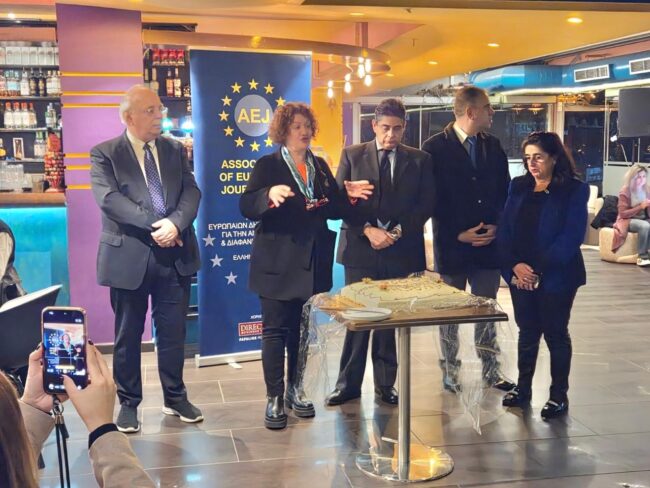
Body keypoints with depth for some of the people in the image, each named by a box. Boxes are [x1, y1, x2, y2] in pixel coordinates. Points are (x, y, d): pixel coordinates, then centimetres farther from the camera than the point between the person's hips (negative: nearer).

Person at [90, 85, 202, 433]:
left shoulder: (175, 150, 10)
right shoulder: (104, 154, -2)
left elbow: (191, 192, 0)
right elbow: (109, 199, -16)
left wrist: (175, 223, -19)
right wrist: (155, 226, -21)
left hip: (174, 254, 3)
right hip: (129, 256, -3)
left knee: (173, 331, 11)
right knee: (128, 335, 9)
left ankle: (175, 398, 27)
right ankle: (128, 403, 23)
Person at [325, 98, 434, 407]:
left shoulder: (419, 160, 7)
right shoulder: (352, 155, 5)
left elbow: (425, 205, 3)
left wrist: (397, 231, -10)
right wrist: (368, 230, -12)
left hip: (401, 251, 1)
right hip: (361, 249, -1)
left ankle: (385, 383, 19)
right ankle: (348, 383, 13)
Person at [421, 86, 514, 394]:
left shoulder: (493, 146, 7)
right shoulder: (436, 147, -8)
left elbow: (504, 192, 11)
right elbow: (432, 198, -10)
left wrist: (497, 226, -4)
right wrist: (458, 234, -13)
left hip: (488, 242, 4)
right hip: (452, 244, -4)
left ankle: (490, 370, 25)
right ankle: (450, 373, 21)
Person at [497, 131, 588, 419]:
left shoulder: (573, 190, -5)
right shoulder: (519, 187, 8)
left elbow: (571, 236, -13)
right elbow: (505, 229, 4)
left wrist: (539, 269, -18)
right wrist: (515, 265, -11)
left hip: (556, 276, -4)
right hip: (520, 275, 4)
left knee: (555, 333, 5)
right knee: (527, 331, 11)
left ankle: (559, 395, 17)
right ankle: (523, 388, 24)